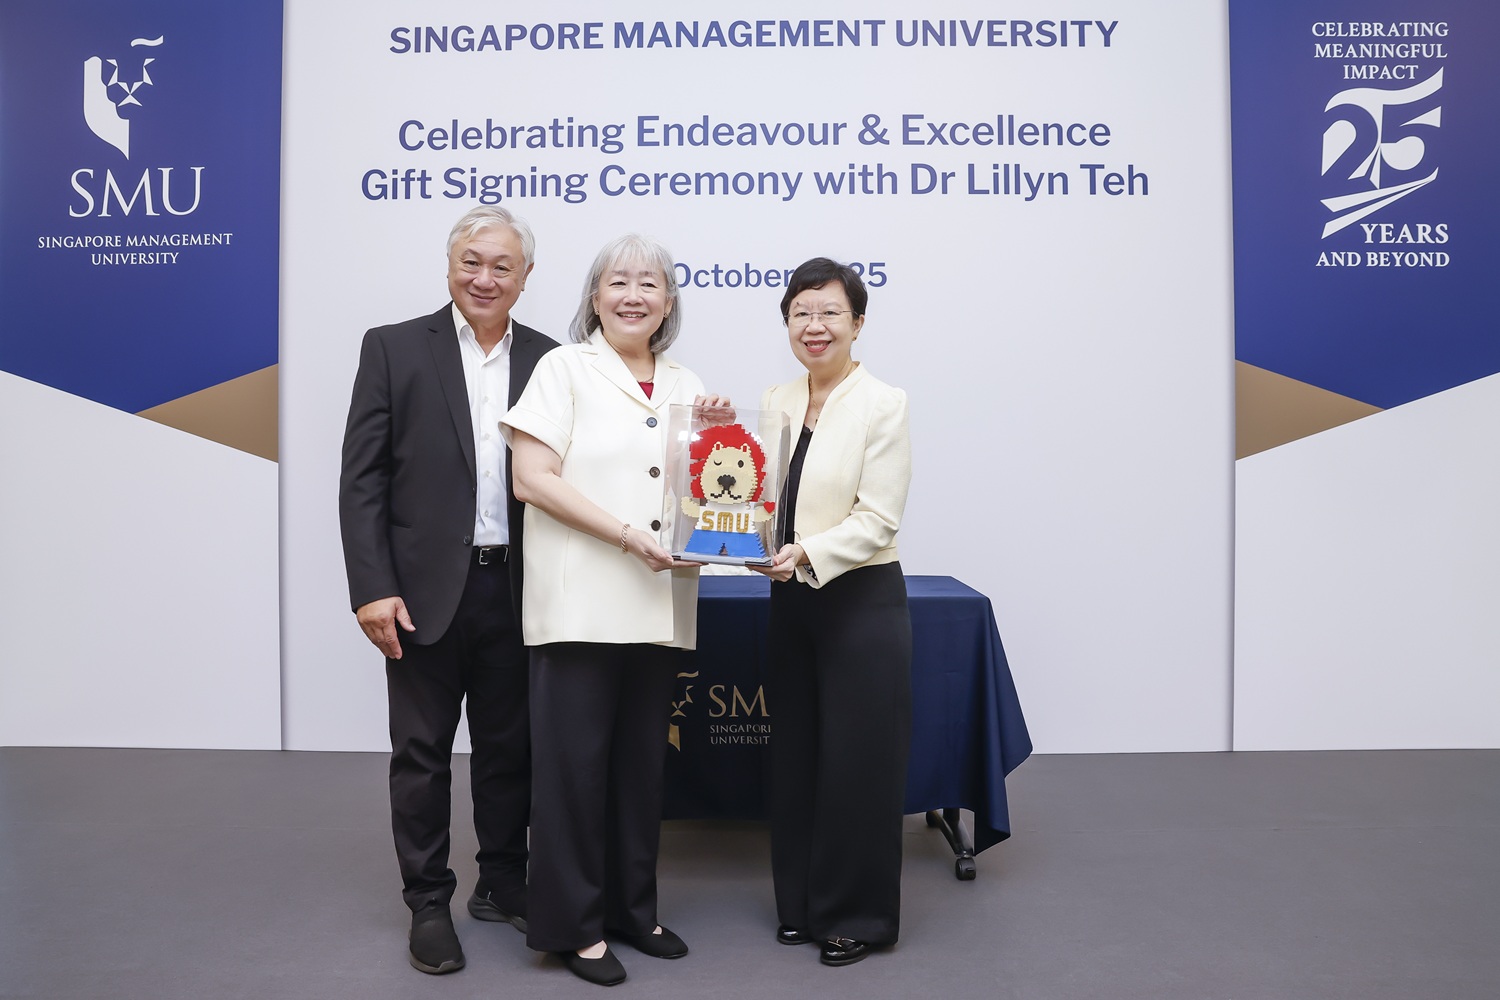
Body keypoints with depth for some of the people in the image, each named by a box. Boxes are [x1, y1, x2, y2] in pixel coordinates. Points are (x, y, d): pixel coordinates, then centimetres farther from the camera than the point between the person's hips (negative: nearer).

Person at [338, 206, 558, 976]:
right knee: (422, 753, 8)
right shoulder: (394, 348, -1)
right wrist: (372, 588, -11)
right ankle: (428, 904, 25)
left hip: (517, 590, 3)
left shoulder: (548, 360, 6)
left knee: (509, 748, 14)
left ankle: (503, 885, 32)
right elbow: (361, 479, -5)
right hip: (424, 589, -2)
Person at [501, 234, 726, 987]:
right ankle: (574, 923, 15)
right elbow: (532, 478, -9)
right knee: (575, 763, 1)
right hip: (581, 604, -5)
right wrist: (629, 535, -17)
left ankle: (633, 908, 27)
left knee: (642, 762, 13)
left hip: (659, 607, 5)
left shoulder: (686, 387, 15)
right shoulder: (565, 368, 1)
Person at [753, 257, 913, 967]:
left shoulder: (883, 404, -9)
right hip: (790, 601, 6)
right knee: (795, 755, 14)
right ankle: (802, 902, 31)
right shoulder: (774, 402, 8)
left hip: (861, 600, -5)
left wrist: (808, 553, -27)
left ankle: (856, 916, 22)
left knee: (857, 760, 4)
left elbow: (876, 520, -15)